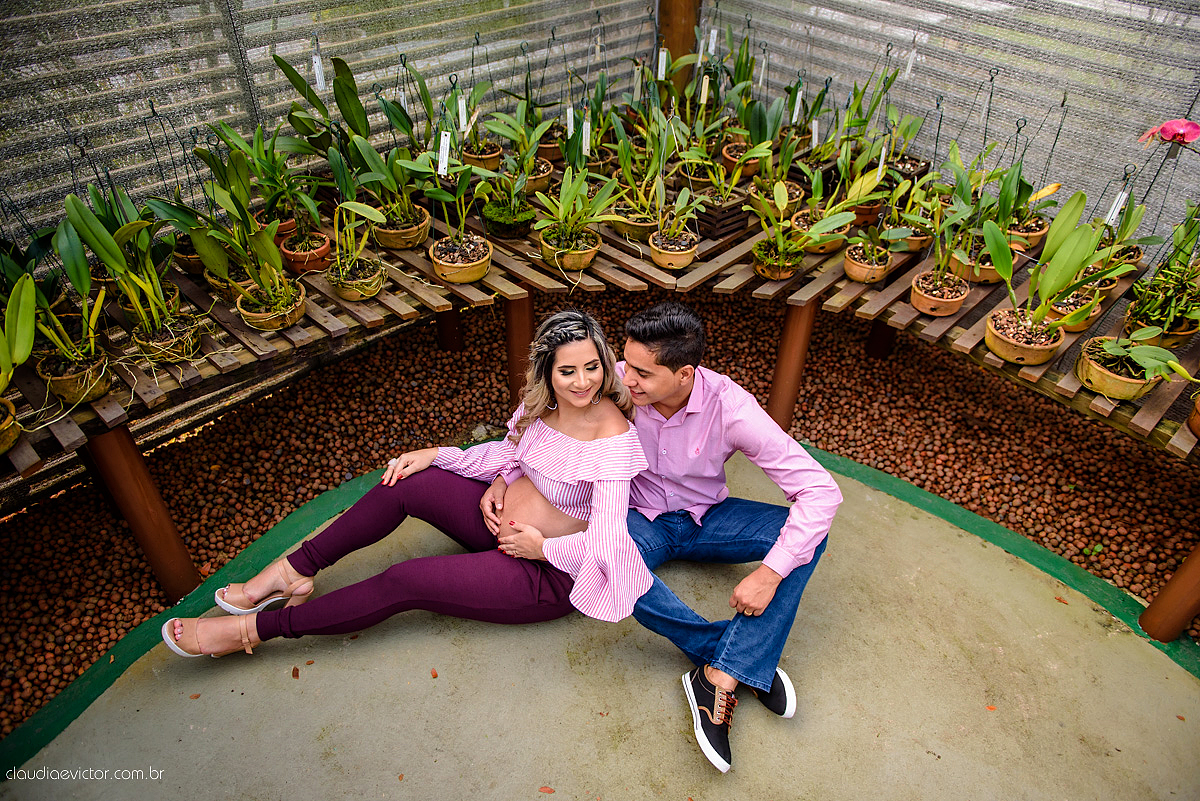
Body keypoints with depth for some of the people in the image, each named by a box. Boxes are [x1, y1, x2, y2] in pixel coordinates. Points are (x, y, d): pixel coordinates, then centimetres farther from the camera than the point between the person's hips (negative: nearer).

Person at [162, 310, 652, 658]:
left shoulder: (614, 437, -26)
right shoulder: (541, 401, -5)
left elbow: (604, 544, -28)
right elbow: (506, 455, 11)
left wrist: (542, 548, -18)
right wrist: (436, 455, 1)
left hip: (548, 576, -7)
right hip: (502, 521, 7)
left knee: (405, 582, -16)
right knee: (406, 482, -12)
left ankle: (257, 628, 1)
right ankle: (294, 572, 4)